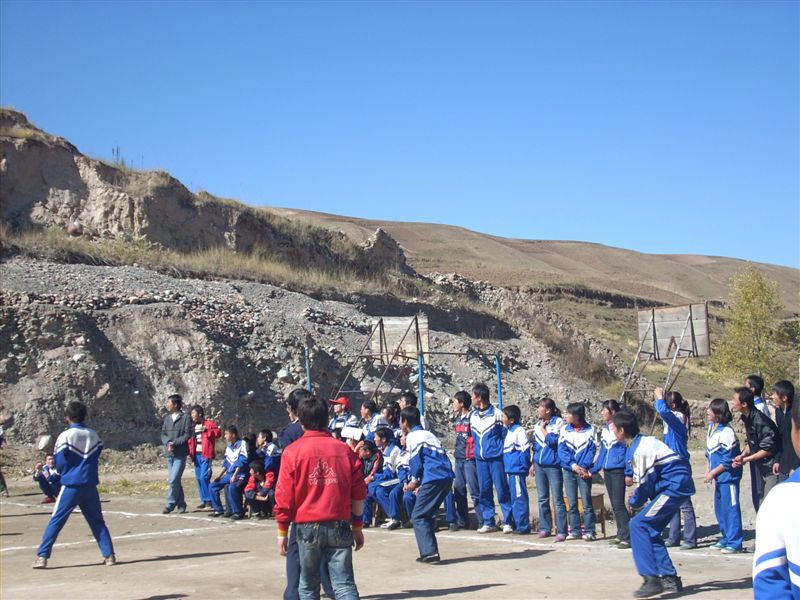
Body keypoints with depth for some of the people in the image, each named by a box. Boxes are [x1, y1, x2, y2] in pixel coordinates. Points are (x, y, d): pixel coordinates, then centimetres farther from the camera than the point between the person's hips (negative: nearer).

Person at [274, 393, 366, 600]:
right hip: (340, 526, 1)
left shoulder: (292, 452, -4)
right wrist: (357, 527, 16)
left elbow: (284, 497, -4)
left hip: (307, 527, -1)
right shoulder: (343, 450, 2)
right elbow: (359, 493, 5)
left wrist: (282, 532, 6)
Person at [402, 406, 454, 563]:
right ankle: (430, 551, 17)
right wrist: (419, 483, 20)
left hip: (433, 479, -8)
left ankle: (429, 552, -13)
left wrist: (414, 482, 13)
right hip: (447, 478, 8)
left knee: (418, 516, -2)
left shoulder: (412, 437, 0)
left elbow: (416, 462, -4)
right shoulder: (428, 434, 26)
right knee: (428, 515, 19)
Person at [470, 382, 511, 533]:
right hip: (480, 459, 6)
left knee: (502, 490, -4)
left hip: (496, 458, -6)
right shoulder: (473, 416, 12)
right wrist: (477, 452, 13)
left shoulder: (497, 414, -4)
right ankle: (488, 522, 15)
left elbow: (505, 435, -1)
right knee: (484, 491, 7)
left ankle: (508, 521, 2)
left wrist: (502, 453, -5)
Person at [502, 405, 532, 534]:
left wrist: (524, 467, -15)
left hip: (517, 470, -9)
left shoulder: (519, 431, -12)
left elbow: (525, 450, -15)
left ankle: (523, 526, 0)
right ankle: (514, 524, 22)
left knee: (519, 498, -5)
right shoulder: (508, 431, 15)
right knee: (513, 498, 14)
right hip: (509, 470, 9)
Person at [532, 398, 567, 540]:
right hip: (539, 466, 7)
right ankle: (545, 528, 20)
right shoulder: (538, 424, 13)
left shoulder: (558, 422, -7)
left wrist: (543, 428, -8)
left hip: (553, 466, -7)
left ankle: (561, 531, -5)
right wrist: (533, 463, 20)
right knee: (543, 499, 11)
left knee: (558, 500, -5)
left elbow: (552, 440, -19)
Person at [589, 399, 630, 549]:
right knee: (614, 505, 11)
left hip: (618, 470, -8)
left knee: (618, 504, -11)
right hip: (607, 471, 8)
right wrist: (593, 469, 16)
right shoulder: (604, 429, 11)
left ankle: (627, 537, -8)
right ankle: (621, 535, 17)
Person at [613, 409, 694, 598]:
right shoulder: (643, 441, 12)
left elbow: (646, 483, -13)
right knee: (650, 529, 13)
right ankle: (670, 578, 16)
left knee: (638, 525, -13)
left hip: (674, 486, -10)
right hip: (678, 485, 10)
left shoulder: (638, 450, -17)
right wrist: (637, 497, 7)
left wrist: (634, 501, 5)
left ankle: (651, 579, -16)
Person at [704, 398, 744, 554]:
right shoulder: (711, 427, 7)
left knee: (731, 509, -4)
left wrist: (712, 473, -12)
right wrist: (708, 470, 10)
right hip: (718, 477, 10)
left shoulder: (726, 432, -21)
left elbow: (728, 461, -18)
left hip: (728, 476, -10)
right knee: (719, 509, 15)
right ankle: (726, 539, 26)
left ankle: (734, 542, 3)